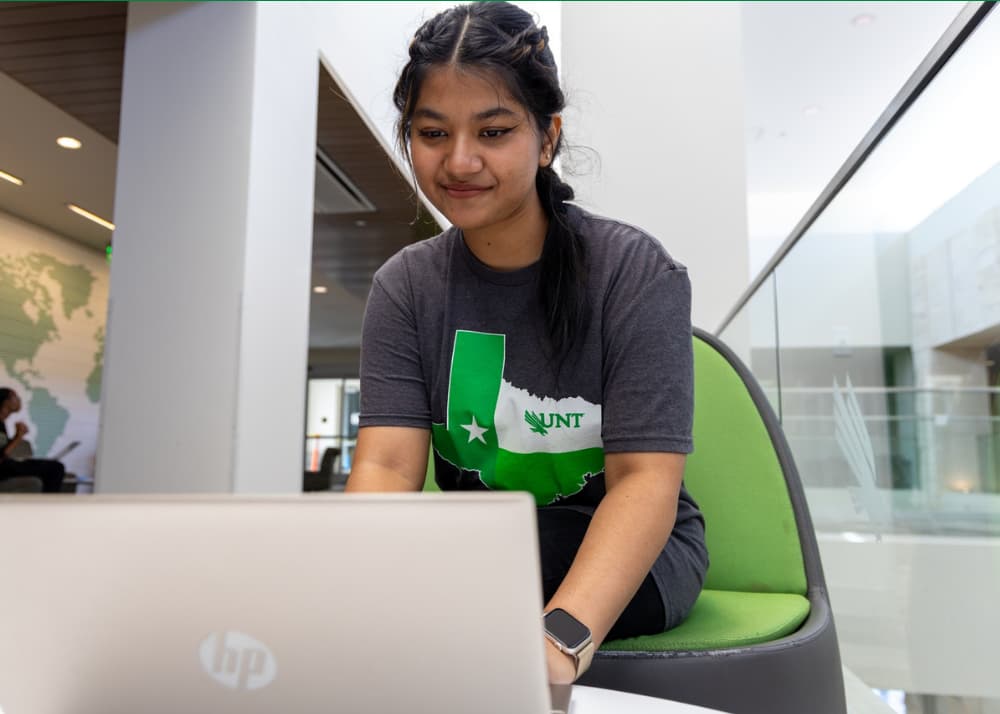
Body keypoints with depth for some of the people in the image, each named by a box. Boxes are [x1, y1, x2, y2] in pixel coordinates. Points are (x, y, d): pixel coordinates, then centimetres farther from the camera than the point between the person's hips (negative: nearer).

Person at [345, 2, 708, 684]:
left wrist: (558, 641, -39)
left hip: (633, 556, -3)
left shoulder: (638, 274, -12)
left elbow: (644, 478, -22)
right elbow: (387, 464, -14)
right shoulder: (405, 287, -2)